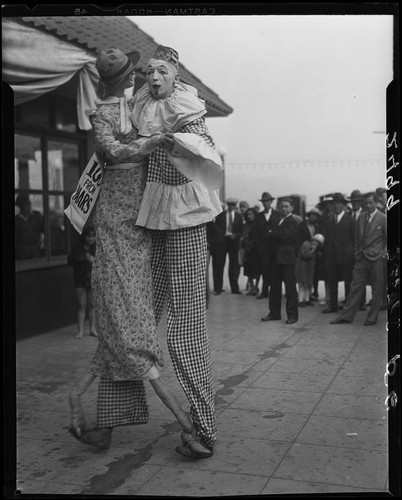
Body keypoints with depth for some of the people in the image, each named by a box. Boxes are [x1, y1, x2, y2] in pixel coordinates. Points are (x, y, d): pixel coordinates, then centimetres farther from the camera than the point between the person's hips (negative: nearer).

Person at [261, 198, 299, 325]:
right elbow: (275, 236, 16)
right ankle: (274, 313, 19)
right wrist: (274, 234, -4)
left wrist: (272, 232, -7)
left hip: (287, 258, -8)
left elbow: (284, 235, -20)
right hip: (277, 257, 8)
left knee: (290, 288, -3)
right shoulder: (279, 221, 19)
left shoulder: (292, 222, -7)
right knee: (274, 286, 11)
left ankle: (292, 315, 4)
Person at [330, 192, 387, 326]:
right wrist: (357, 252, 12)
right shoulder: (361, 217, 10)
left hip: (376, 258, -4)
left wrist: (383, 253, -7)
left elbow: (388, 239, 0)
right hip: (362, 258, 4)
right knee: (356, 287, 5)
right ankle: (346, 316, 8)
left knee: (376, 289, 4)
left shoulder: (383, 219, -4)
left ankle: (372, 318, 13)